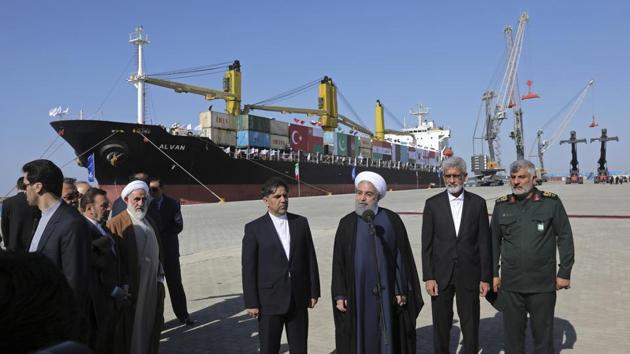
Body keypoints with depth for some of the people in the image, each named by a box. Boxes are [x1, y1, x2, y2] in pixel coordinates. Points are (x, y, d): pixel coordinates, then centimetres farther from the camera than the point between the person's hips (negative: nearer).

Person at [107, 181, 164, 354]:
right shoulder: (116, 224, -10)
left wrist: (159, 277, 10)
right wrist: (123, 287, -16)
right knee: (133, 330, 5)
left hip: (153, 287, 7)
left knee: (152, 328, 16)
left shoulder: (149, 222, 12)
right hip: (131, 289, -6)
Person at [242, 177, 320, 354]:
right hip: (269, 300, -2)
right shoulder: (254, 228, -6)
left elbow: (310, 258, 5)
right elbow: (249, 268, -6)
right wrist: (251, 303, -8)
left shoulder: (301, 222, 3)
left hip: (298, 299, 3)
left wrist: (314, 292, 4)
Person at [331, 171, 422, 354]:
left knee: (388, 337, 9)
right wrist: (339, 295, -3)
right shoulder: (347, 223, 0)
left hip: (387, 292, 0)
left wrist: (402, 290, -4)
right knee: (359, 337, 7)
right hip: (357, 292, 0)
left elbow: (402, 257, 0)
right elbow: (338, 262, 1)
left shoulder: (392, 220, -1)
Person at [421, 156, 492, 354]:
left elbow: (484, 243, 1)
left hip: (469, 274, 0)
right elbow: (427, 243, -1)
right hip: (440, 274, 0)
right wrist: (428, 277, -5)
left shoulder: (478, 203, 1)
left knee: (470, 325, 8)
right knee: (441, 325, 10)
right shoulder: (433, 204, 0)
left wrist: (486, 277, -2)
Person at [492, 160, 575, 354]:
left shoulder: (551, 202, -2)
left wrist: (565, 272, -3)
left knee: (543, 333, 10)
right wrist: (494, 273, 7)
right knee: (512, 333, 11)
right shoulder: (501, 205, 4)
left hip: (543, 284, -2)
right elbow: (494, 241, 9)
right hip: (510, 284, 2)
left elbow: (565, 237, -1)